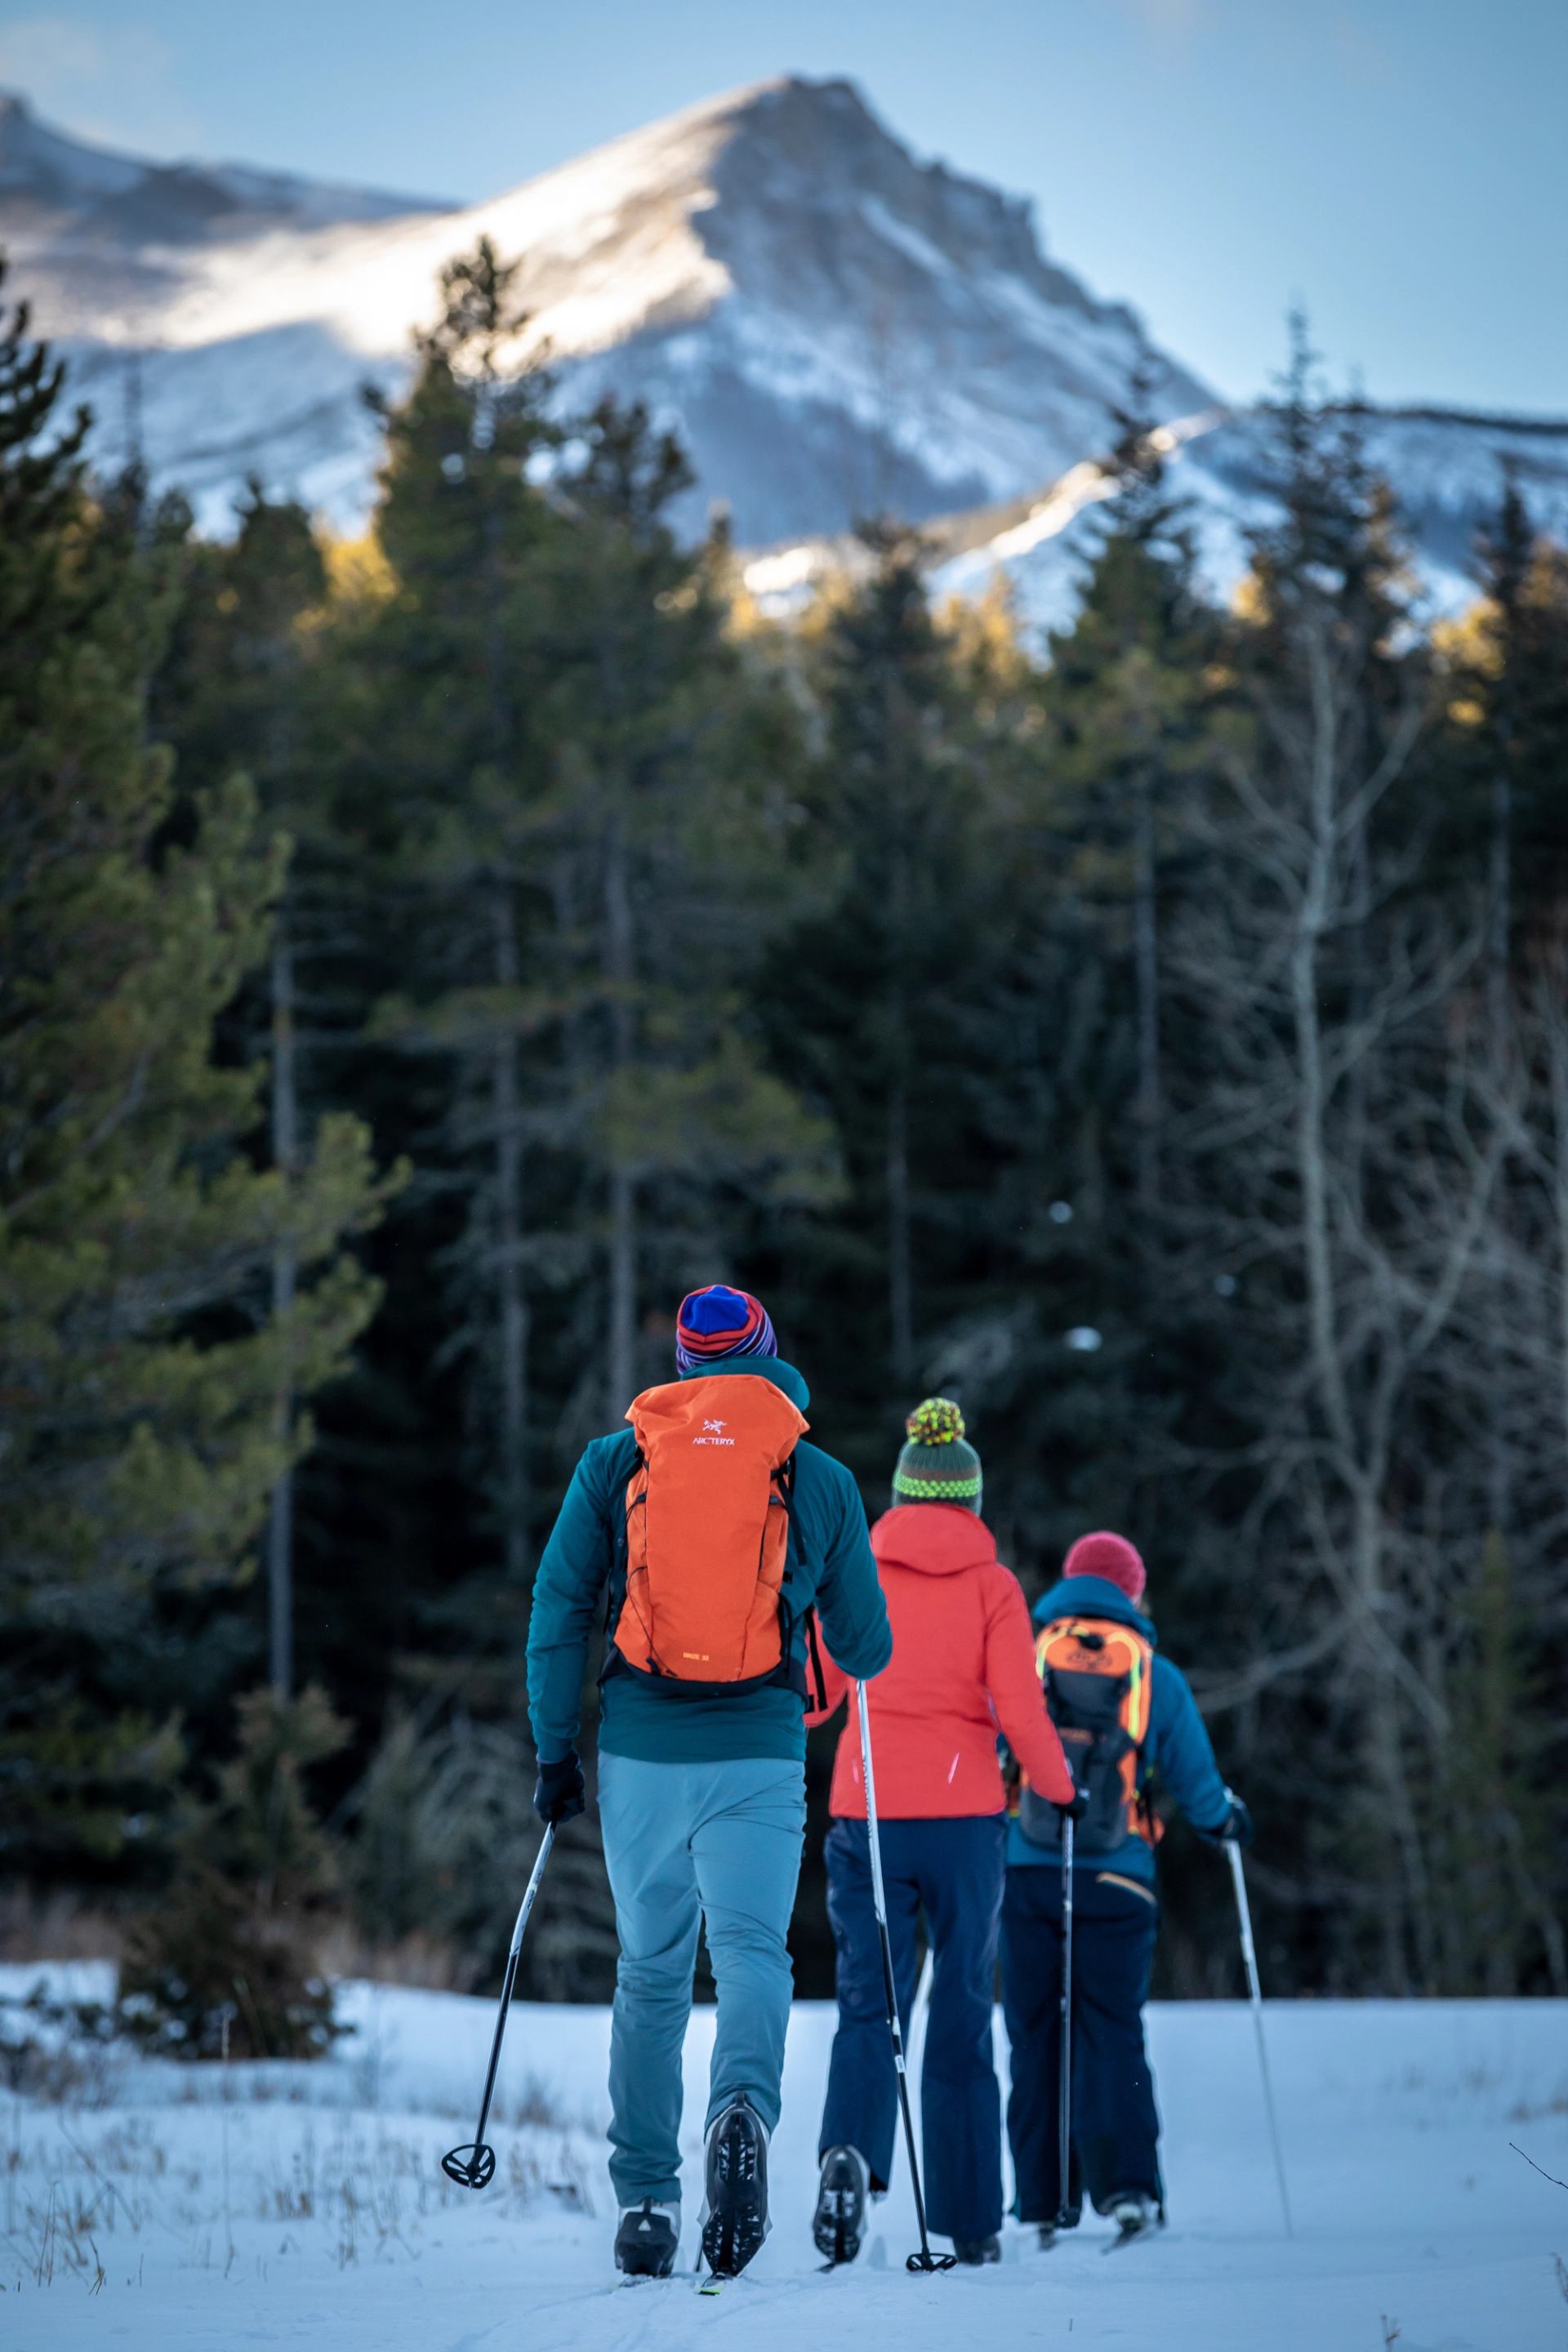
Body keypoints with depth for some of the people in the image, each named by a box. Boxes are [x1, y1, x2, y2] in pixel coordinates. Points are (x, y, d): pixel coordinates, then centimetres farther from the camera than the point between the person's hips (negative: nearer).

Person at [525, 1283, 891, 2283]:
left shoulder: (614, 1462, 6)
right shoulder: (822, 1479, 5)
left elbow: (559, 1609, 3)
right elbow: (865, 1647, 11)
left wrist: (555, 1748, 9)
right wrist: (859, 1656, 35)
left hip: (639, 1750, 2)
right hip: (759, 1751, -2)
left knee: (651, 1973, 13)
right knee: (752, 1949, -7)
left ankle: (647, 2199, 12)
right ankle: (744, 2110, -37)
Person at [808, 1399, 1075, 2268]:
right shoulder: (993, 1586, 0)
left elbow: (813, 1693, 6)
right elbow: (1019, 1709, -5)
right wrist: (1059, 1783, 13)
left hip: (867, 1810, 1)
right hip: (964, 1812, -1)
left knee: (869, 2002, 1)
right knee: (962, 2015, 8)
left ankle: (851, 2149, -28)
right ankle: (970, 2220, 10)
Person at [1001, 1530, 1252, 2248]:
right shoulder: (1157, 1676, 4)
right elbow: (1196, 1783, 9)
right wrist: (1227, 1819, 30)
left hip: (1026, 1874, 1)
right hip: (1117, 1882, 0)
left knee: (1035, 2038, 6)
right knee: (1112, 2034, 3)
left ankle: (1044, 2200, 4)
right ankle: (1127, 2182, -13)